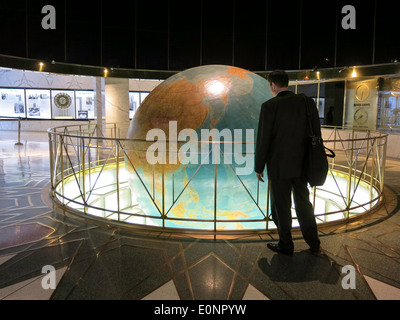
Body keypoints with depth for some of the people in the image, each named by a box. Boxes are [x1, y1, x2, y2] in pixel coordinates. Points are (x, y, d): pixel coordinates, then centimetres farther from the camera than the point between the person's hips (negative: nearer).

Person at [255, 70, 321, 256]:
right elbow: (316, 134, 3)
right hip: (301, 165, 5)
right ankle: (314, 245, 28)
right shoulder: (307, 102, -1)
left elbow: (263, 140, -13)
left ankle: (286, 245, 25)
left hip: (279, 166, -5)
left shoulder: (269, 106, -14)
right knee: (303, 204, 19)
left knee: (281, 207, 11)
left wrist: (258, 167, -2)